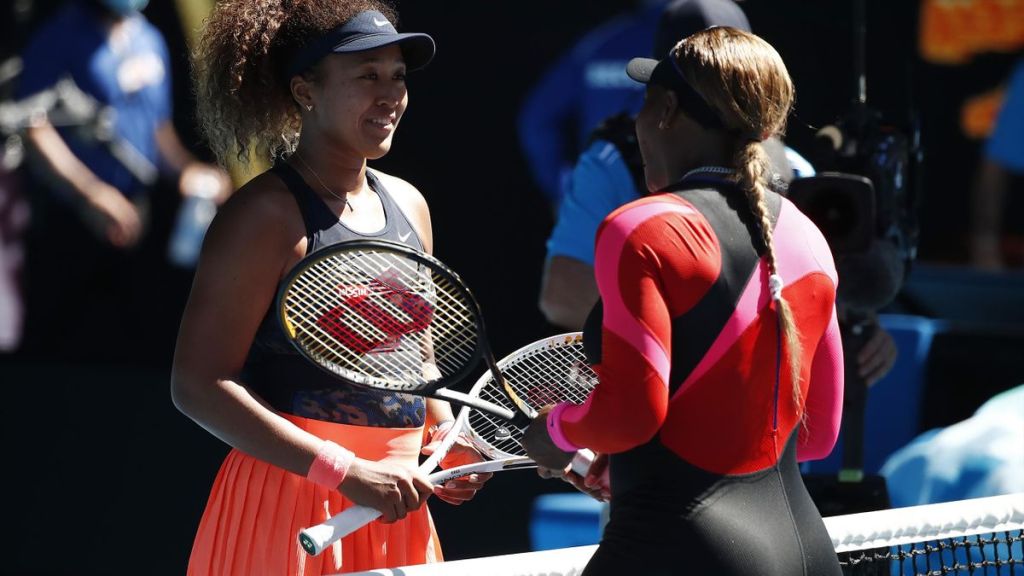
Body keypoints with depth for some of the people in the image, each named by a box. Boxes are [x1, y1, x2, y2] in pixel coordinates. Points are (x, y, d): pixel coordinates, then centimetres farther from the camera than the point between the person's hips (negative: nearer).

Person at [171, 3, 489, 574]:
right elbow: (199, 385, -16)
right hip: (290, 497, -7)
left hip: (396, 507, 7)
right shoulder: (266, 215, -10)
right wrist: (347, 473, -21)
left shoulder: (408, 205, 12)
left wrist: (445, 433, 3)